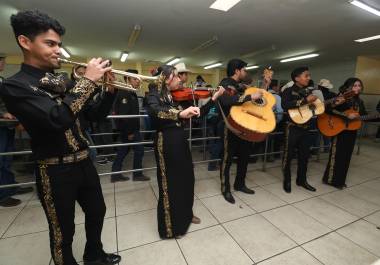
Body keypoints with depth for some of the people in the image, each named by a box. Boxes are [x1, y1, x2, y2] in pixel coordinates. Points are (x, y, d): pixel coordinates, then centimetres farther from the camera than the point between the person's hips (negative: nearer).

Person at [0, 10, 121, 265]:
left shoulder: (62, 80, 7)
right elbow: (59, 119, -31)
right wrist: (87, 80, -22)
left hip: (84, 162, 7)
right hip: (56, 170, -7)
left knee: (97, 212, 23)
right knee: (63, 231, 14)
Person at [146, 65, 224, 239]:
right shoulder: (155, 95, -6)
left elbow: (199, 113, 9)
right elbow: (154, 112, -30)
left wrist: (214, 98, 2)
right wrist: (180, 113, -44)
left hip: (181, 141, 7)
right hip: (166, 143, -7)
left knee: (186, 179, 18)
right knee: (170, 183, 6)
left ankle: (186, 214, 43)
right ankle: (170, 226, 28)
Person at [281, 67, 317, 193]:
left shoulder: (307, 92, 14)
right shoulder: (288, 91, -7)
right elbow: (285, 105, -27)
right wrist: (306, 100, -25)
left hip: (306, 128, 7)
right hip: (293, 128, -7)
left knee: (304, 155, 14)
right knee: (288, 155, 2)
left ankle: (302, 180, 30)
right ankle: (287, 181, 17)